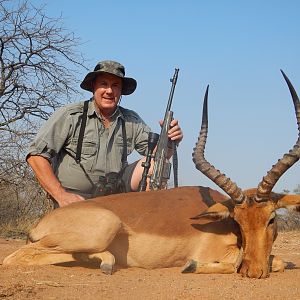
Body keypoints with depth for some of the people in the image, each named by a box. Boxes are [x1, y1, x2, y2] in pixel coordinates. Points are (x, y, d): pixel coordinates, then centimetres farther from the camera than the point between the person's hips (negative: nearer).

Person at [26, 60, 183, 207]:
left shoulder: (131, 121, 6)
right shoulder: (70, 115, -7)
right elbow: (36, 155, -10)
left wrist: (169, 142, -18)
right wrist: (61, 195, -18)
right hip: (75, 198, -5)